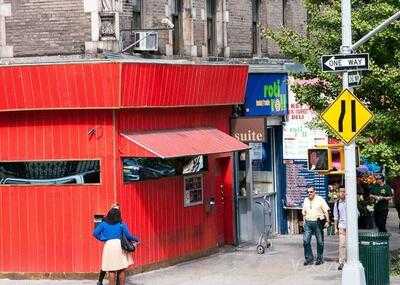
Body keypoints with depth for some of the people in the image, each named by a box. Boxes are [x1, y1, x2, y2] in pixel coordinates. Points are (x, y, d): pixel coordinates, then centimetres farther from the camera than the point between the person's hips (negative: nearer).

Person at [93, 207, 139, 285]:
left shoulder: (104, 224, 3)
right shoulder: (121, 224, 1)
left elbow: (95, 233, 0)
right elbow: (128, 235, 2)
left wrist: (101, 238, 14)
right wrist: (136, 239, 18)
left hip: (108, 245, 0)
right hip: (119, 245, 0)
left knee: (111, 270, 3)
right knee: (122, 270, 10)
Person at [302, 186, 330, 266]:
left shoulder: (320, 199, -1)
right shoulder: (306, 200, 13)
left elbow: (326, 211, -3)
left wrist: (327, 221, -9)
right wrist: (304, 221, 14)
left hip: (318, 222, -4)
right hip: (308, 223, 4)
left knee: (320, 241, 3)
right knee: (305, 241, -6)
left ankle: (320, 259, 13)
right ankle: (309, 258, 2)